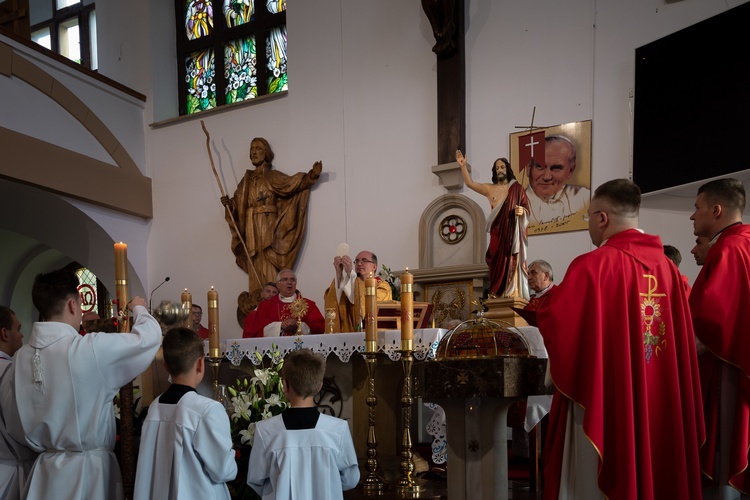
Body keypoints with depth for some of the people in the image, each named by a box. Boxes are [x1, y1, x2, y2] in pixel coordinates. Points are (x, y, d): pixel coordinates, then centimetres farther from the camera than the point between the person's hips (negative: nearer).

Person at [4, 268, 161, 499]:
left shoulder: (21, 357, -2)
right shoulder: (91, 348, -21)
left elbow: (17, 429, 8)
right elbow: (150, 335, -9)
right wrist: (139, 308, 11)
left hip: (45, 470, 6)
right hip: (88, 470, -5)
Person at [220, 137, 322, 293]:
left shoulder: (273, 176, 5)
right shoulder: (247, 180, 17)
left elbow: (293, 183, -9)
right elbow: (237, 203, 13)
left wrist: (312, 175, -24)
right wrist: (229, 203, -8)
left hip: (268, 227, -4)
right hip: (251, 229, 4)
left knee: (268, 269, -10)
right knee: (255, 268, 2)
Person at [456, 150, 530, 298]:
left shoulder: (516, 188, 7)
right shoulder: (489, 188, 11)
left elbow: (526, 207, 8)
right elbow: (469, 183, 3)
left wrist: (522, 211, -15)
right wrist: (463, 166, -7)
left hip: (513, 232, -2)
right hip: (497, 233, 2)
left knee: (512, 264, -8)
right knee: (498, 264, 0)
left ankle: (514, 296, -10)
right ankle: (498, 296, 1)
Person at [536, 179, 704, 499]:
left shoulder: (592, 265, -16)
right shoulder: (667, 266, 3)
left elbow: (555, 323, -17)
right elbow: (681, 336, 11)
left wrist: (542, 308, 4)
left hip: (603, 400, -6)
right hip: (659, 401, 6)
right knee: (655, 472, 19)